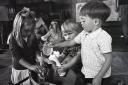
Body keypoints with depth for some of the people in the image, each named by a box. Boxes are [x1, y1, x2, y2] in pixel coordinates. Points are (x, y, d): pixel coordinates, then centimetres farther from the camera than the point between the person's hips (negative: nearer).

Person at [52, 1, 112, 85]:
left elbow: (108, 59, -21)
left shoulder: (104, 37, -23)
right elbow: (71, 42, 11)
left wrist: (98, 77, -21)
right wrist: (55, 45, 10)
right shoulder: (83, 34, -1)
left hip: (100, 76, -6)